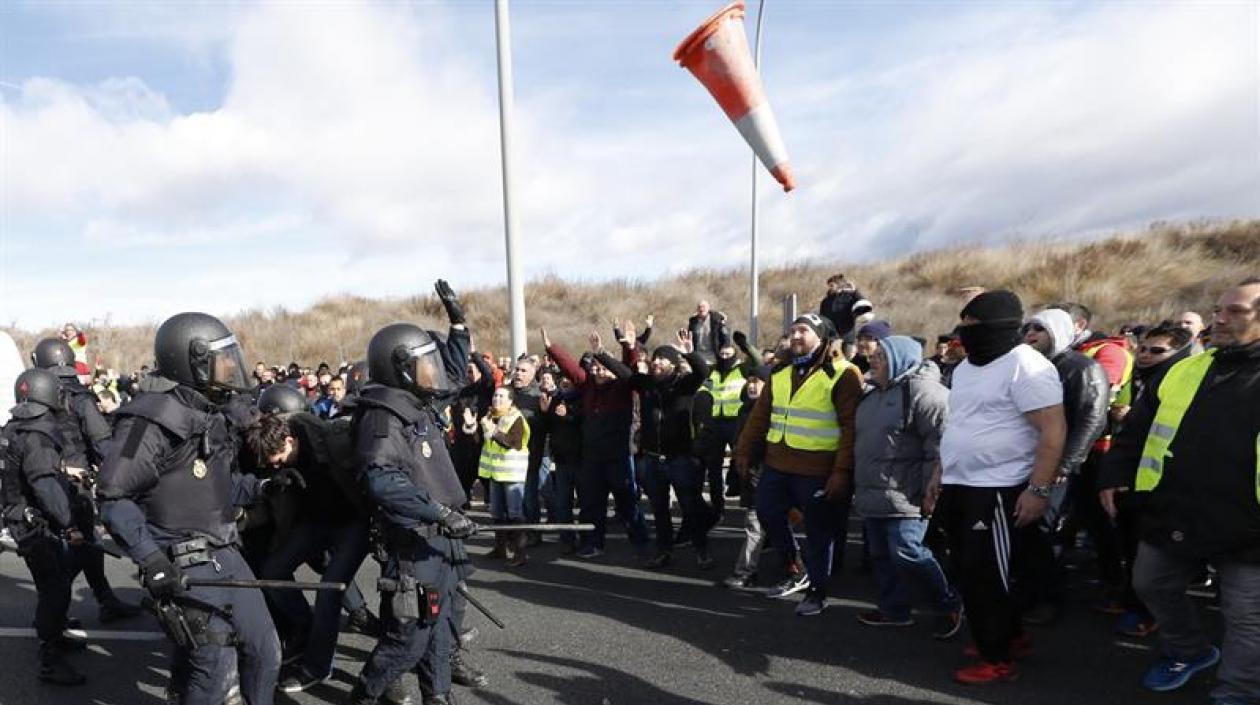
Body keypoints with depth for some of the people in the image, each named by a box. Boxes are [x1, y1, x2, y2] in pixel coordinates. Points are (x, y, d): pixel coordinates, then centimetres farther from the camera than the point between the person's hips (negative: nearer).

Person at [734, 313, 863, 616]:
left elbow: (852, 427, -14)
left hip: (818, 472, -6)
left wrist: (842, 471, -18)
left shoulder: (842, 375, -10)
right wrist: (744, 452, 13)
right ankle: (797, 573, 34)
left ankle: (817, 591, 25)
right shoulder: (780, 374, 11)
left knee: (818, 533, 6)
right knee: (769, 515, 14)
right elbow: (760, 416, 15)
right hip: (776, 465, 7)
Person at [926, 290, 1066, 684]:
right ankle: (1010, 633, 35)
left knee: (985, 574, -1)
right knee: (969, 571, 16)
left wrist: (1038, 490, -22)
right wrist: (940, 476, 19)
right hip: (958, 487, 9)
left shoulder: (1025, 366, -14)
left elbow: (1054, 431, -18)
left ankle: (997, 659, 15)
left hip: (998, 490, -9)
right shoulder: (966, 367, 13)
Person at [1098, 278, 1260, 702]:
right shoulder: (1183, 371, 8)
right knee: (1153, 586, 19)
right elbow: (1136, 430, 13)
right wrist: (1115, 474, 4)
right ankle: (1188, 652, 42)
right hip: (1171, 518, 5)